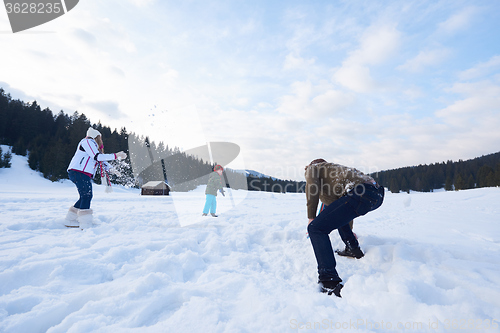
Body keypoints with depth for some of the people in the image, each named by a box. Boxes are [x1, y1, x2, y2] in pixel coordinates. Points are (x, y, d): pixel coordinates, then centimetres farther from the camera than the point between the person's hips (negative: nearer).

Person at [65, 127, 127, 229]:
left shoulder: (94, 146, 27)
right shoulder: (88, 141, -4)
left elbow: (102, 161, 22)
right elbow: (97, 157, -18)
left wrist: (111, 169, 6)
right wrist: (116, 156, -20)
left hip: (85, 175, 10)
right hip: (79, 172, -10)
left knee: (86, 197, 12)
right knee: (86, 196, -14)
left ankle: (70, 220, 22)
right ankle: (85, 226, -15)